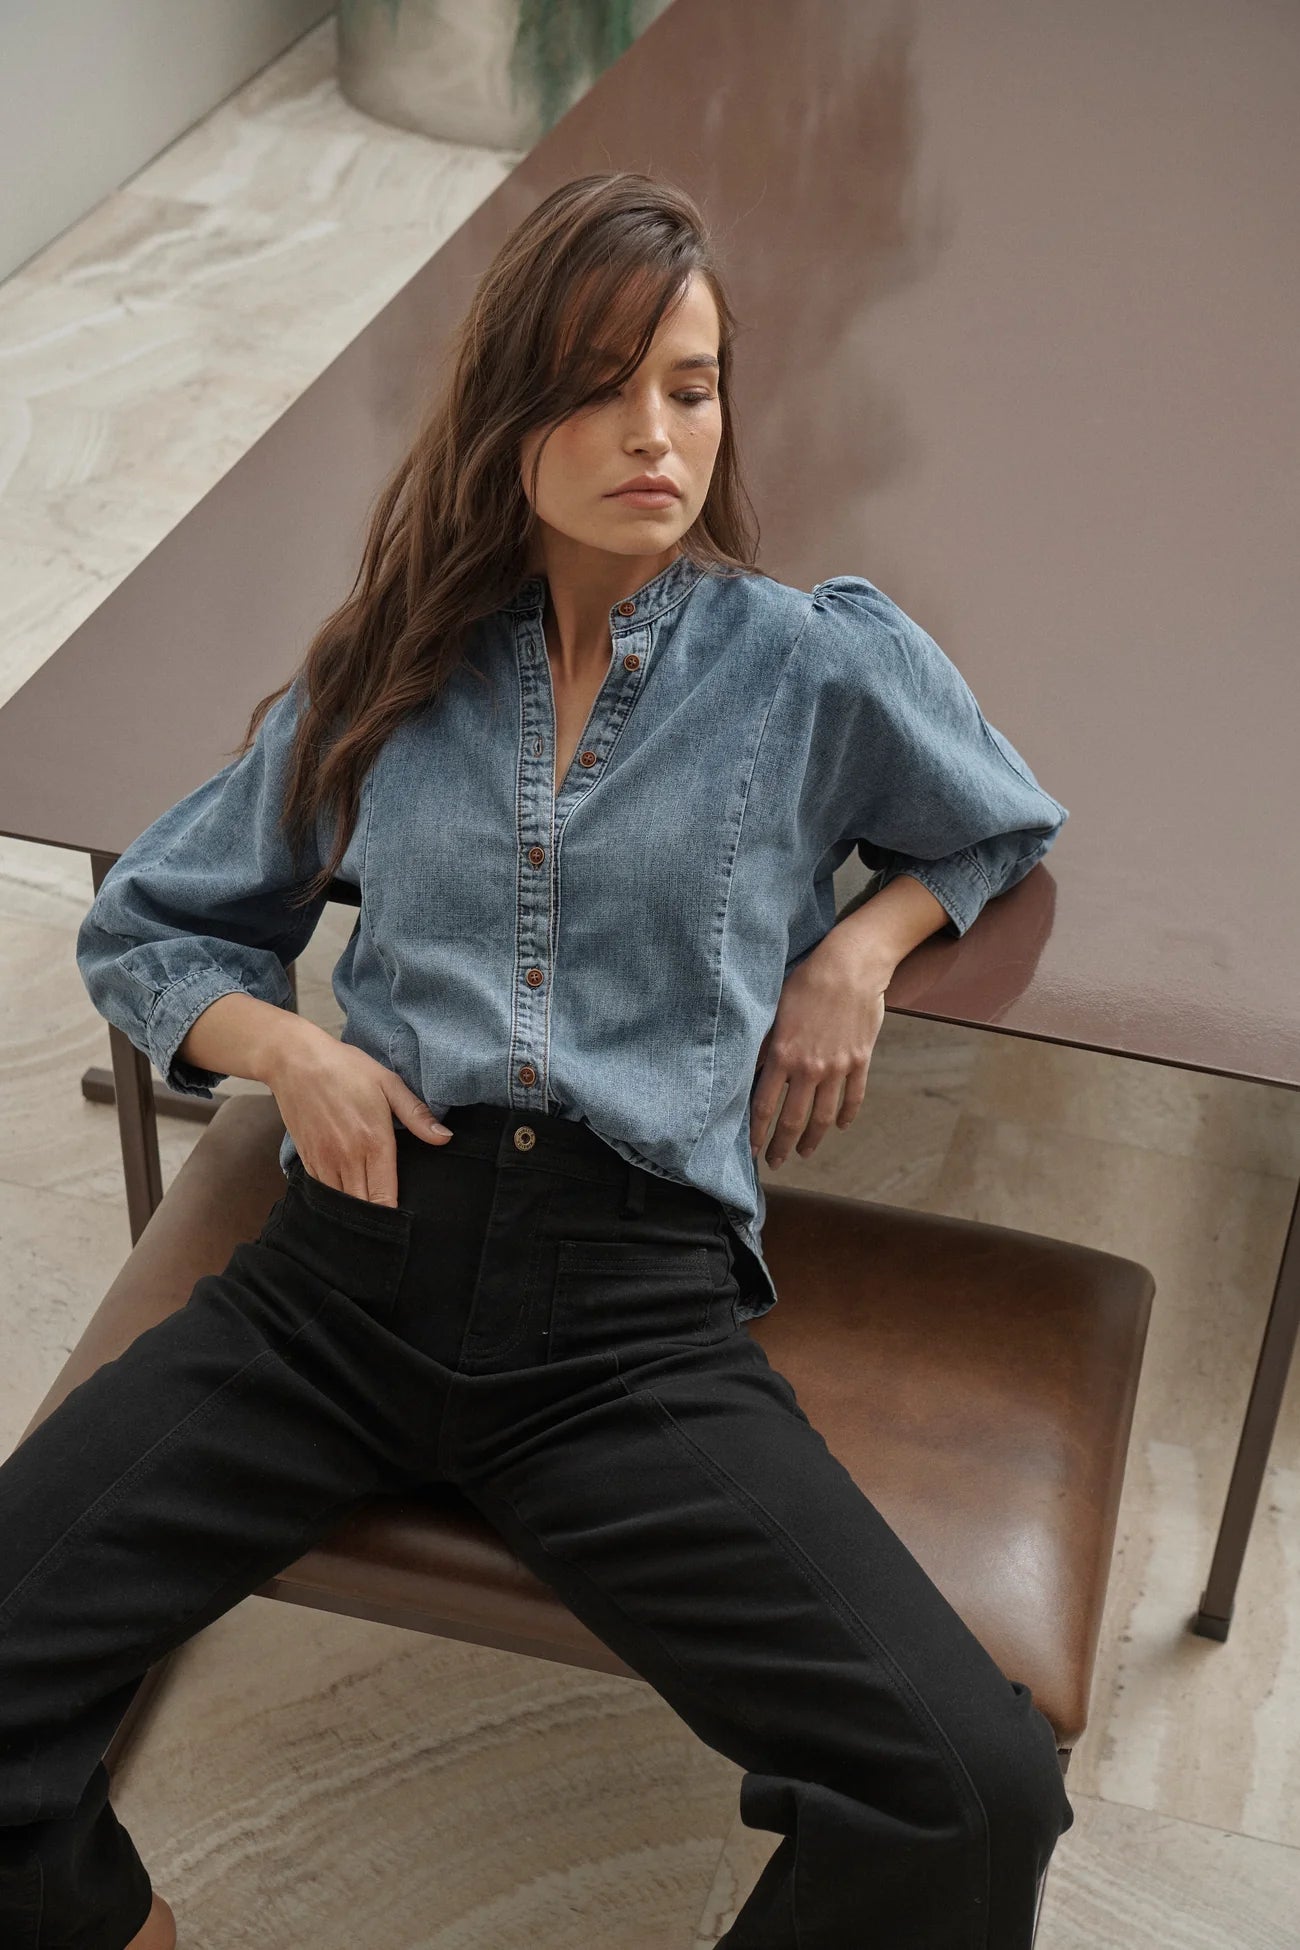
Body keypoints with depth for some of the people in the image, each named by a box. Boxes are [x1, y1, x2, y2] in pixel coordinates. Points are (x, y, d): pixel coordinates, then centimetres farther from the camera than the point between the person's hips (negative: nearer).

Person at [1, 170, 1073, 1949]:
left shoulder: (821, 666, 10)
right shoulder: (391, 675, 15)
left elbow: (1009, 826, 28)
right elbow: (146, 923, 22)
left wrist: (862, 940, 7)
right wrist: (284, 1049, 1)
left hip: (638, 1306, -2)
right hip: (347, 1261, 2)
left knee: (976, 1798, -24)